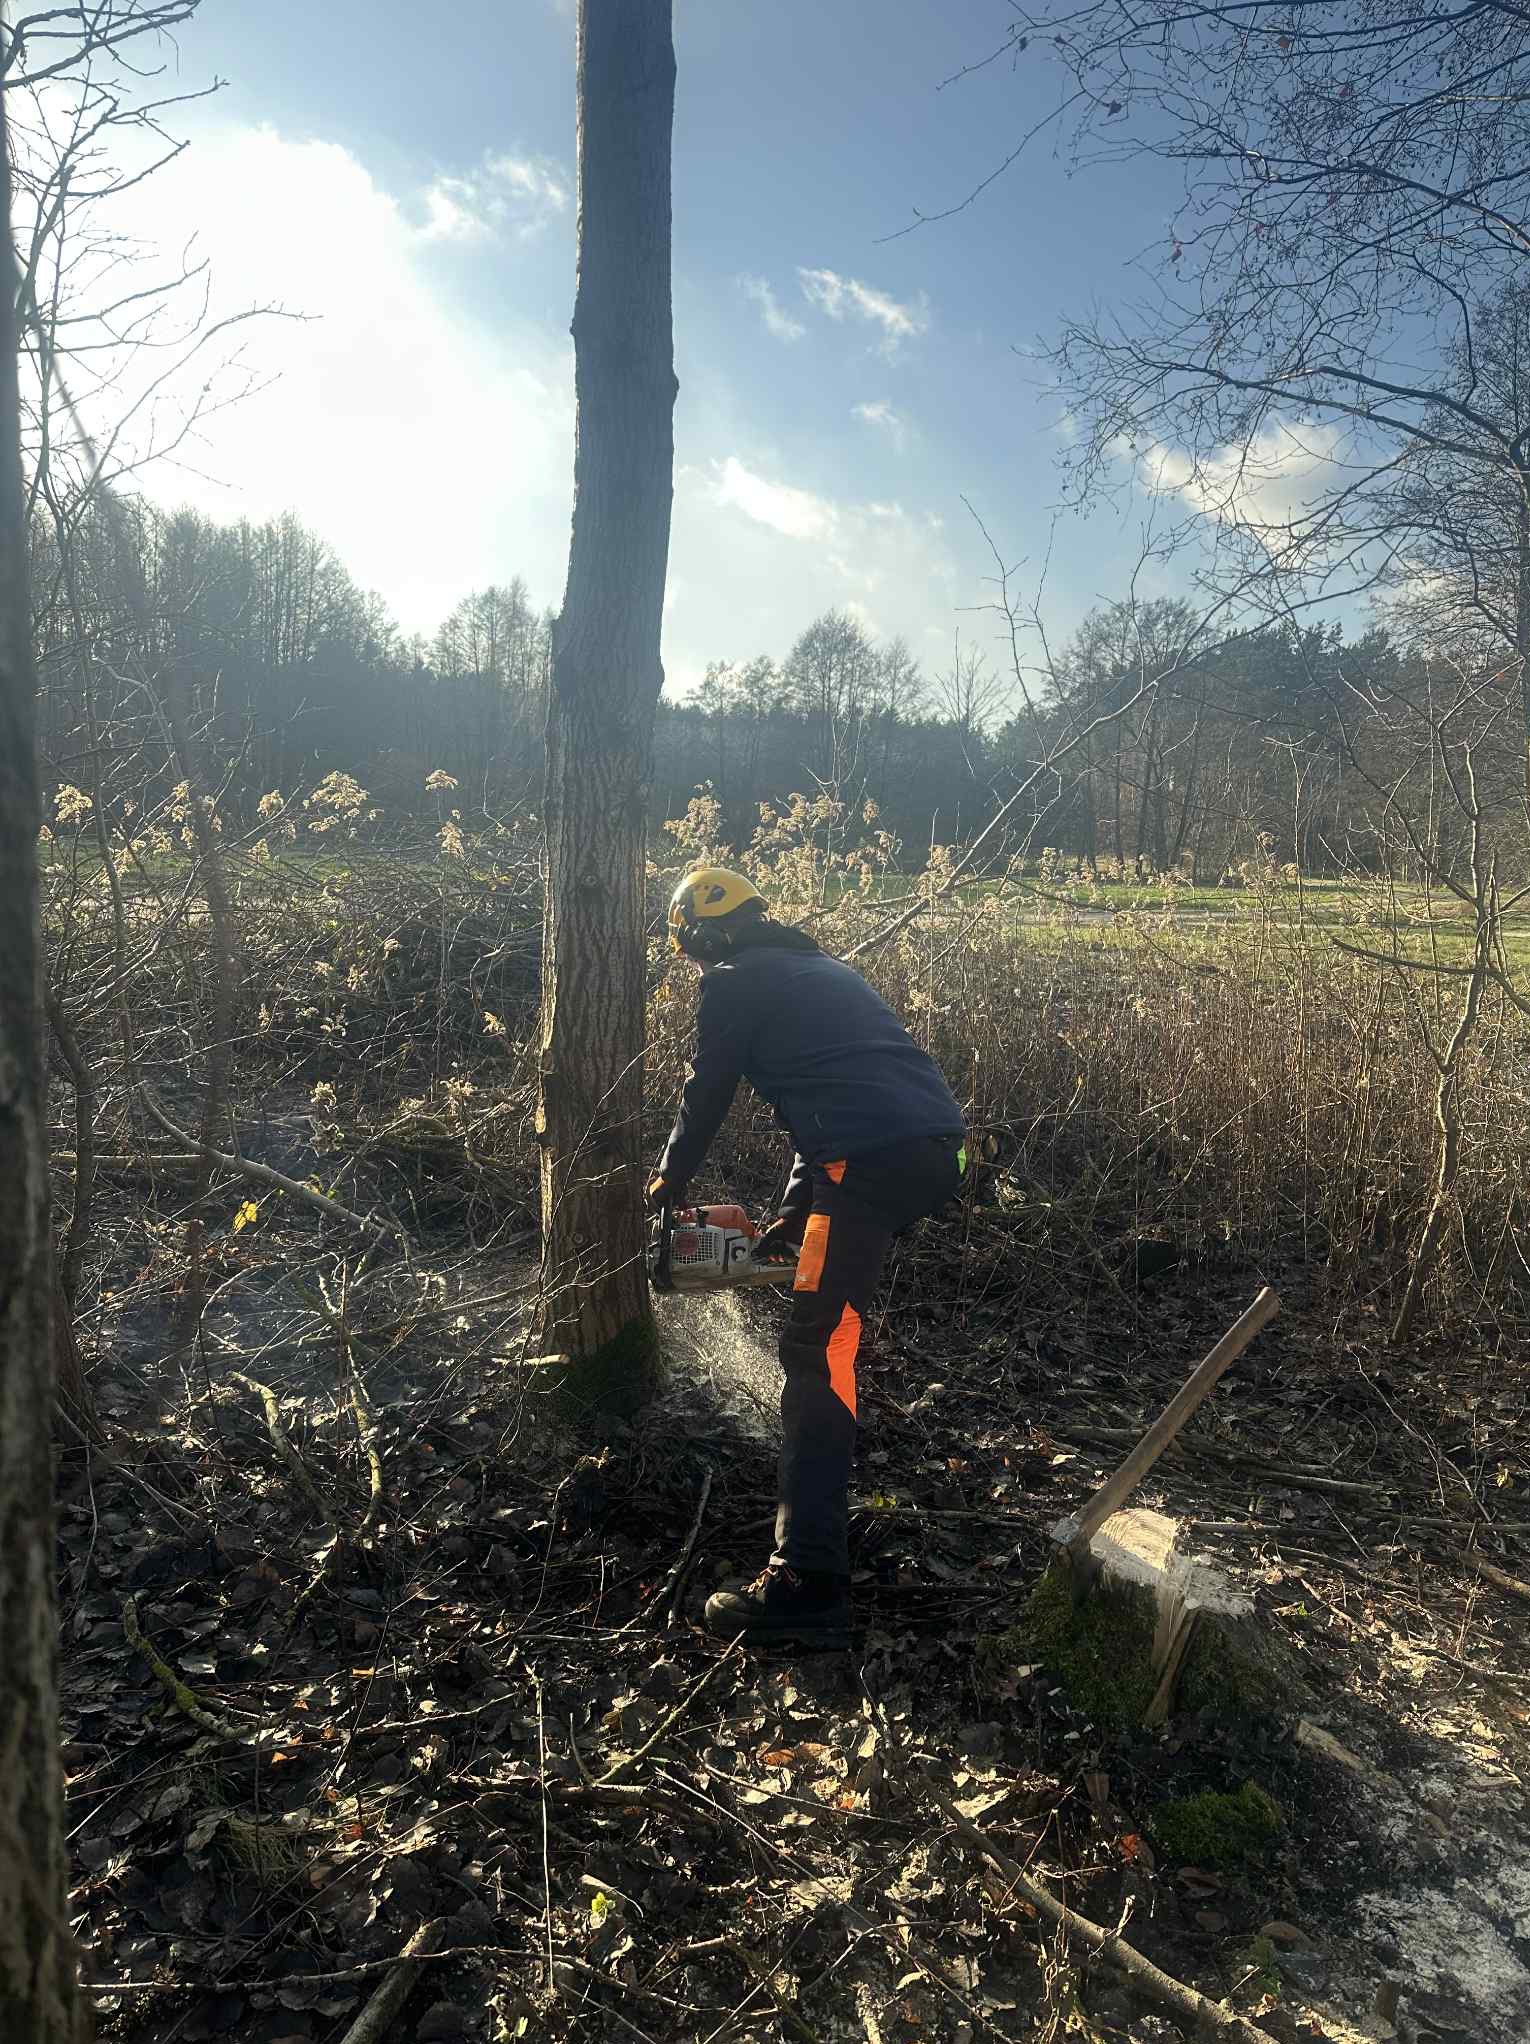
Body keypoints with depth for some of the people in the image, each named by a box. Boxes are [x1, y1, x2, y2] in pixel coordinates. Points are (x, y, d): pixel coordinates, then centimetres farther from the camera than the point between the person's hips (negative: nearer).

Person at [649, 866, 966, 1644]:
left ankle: (809, 1581, -12)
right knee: (828, 1307, 29)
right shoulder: (823, 968, 29)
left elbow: (707, 1094, 13)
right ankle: (821, 1488, 42)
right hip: (937, 1146, 9)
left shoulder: (733, 984, 6)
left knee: (816, 1351, -8)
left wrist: (669, 1180, 32)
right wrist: (793, 1213, 33)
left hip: (873, 1160, -9)